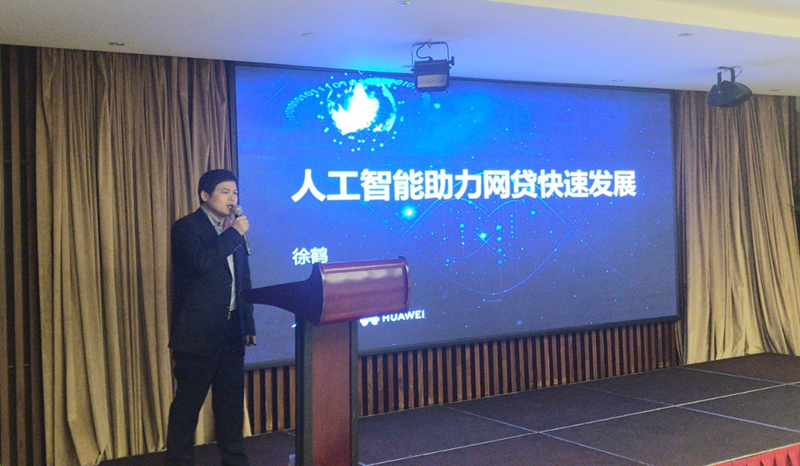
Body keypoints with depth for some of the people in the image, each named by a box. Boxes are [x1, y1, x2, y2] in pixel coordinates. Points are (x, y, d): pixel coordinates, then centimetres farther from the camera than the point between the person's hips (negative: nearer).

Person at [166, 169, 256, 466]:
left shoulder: (233, 231, 15)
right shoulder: (186, 228, -6)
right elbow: (200, 261, -26)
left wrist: (248, 324, 15)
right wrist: (234, 234, -17)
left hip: (231, 332, 7)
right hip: (198, 333, -7)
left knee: (231, 400, 12)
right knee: (188, 402, 0)